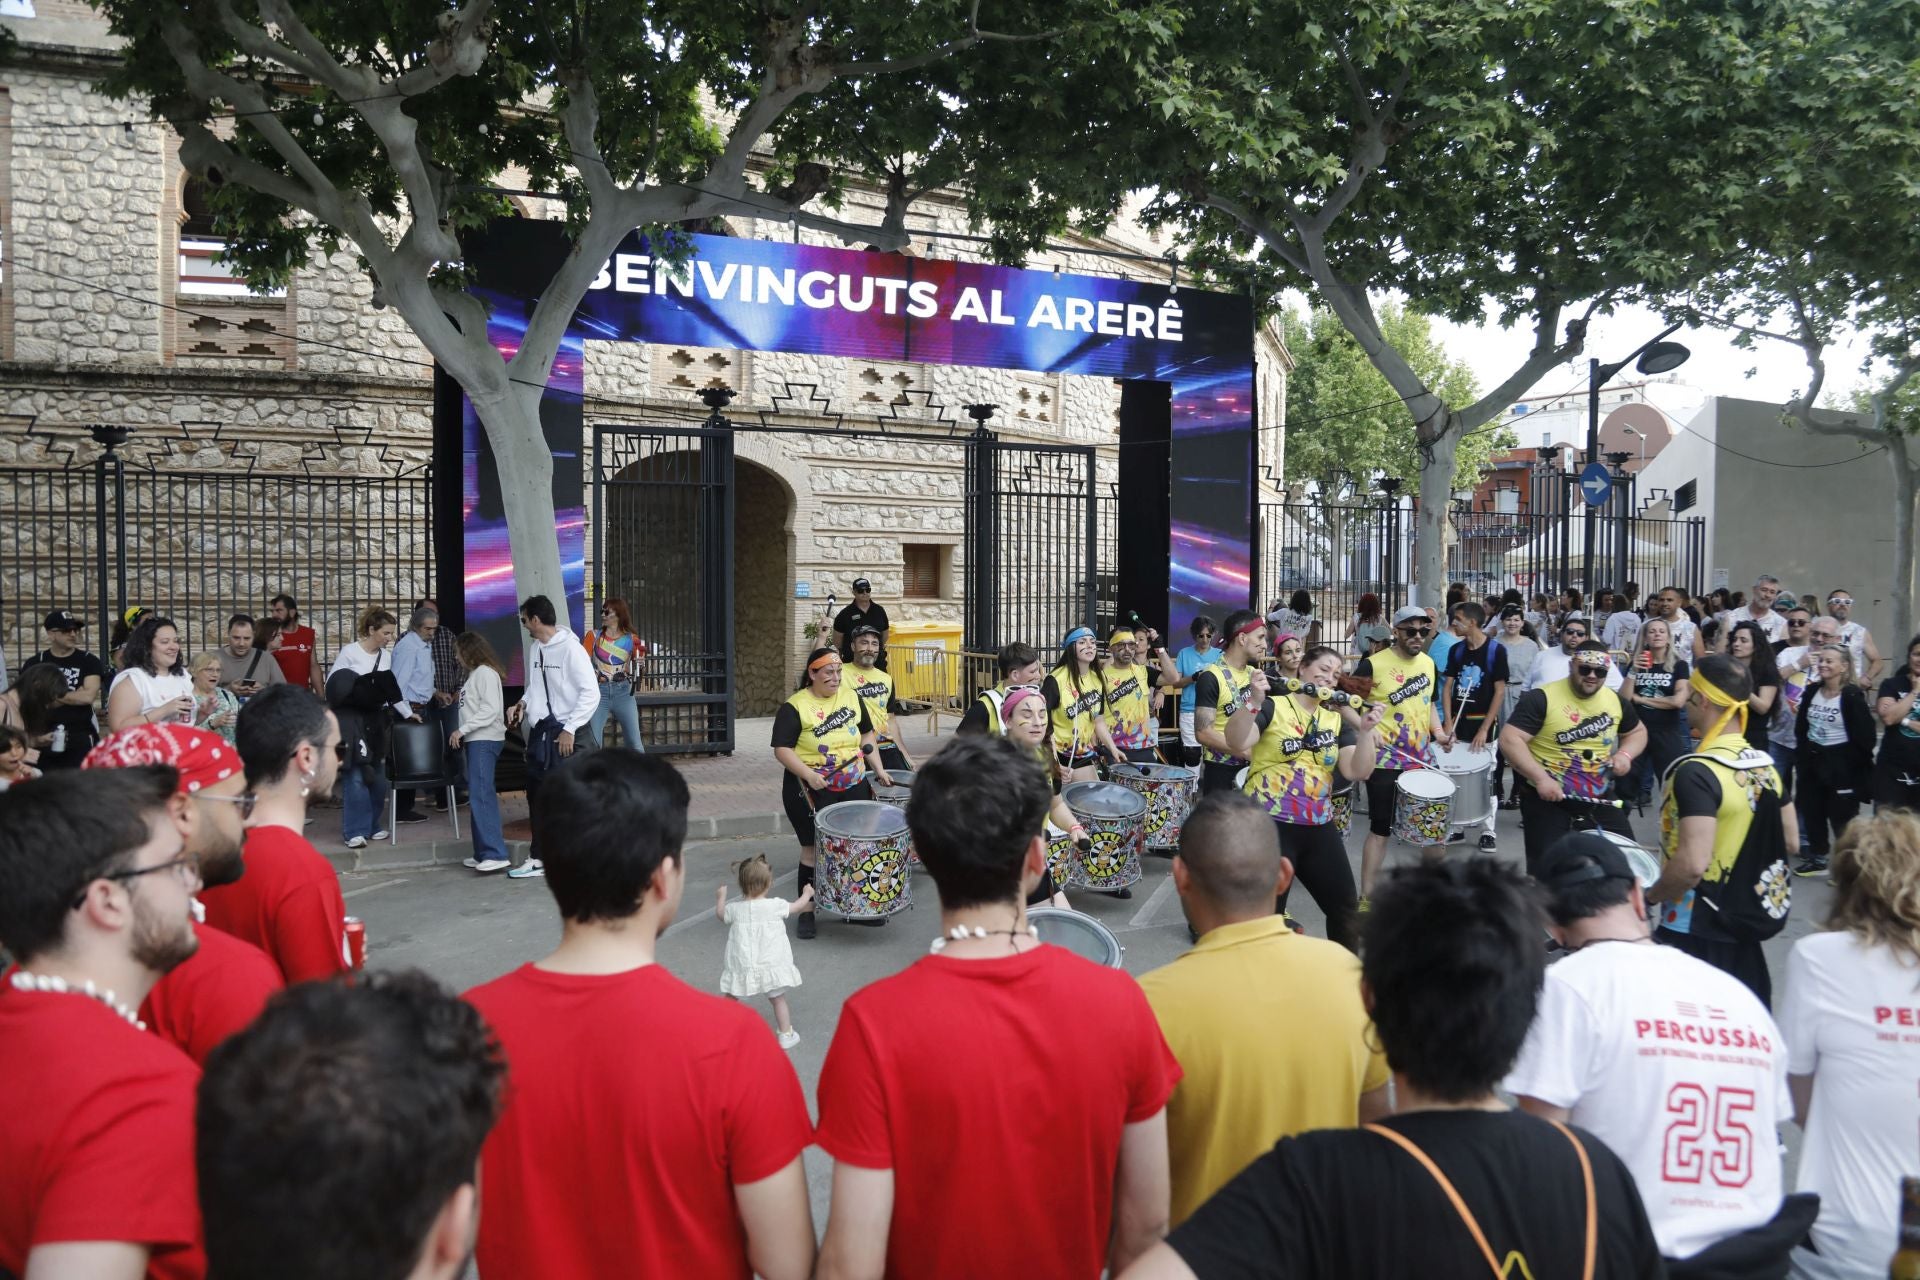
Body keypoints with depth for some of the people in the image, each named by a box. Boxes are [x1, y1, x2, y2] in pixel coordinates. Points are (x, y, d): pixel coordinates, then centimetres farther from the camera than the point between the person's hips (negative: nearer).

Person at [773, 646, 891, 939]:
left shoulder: (851, 697, 7)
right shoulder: (794, 708, -11)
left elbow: (866, 734, 17)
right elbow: (782, 749, -14)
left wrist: (879, 769, 9)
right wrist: (809, 775, -24)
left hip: (854, 786, 5)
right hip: (812, 792, -5)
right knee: (813, 849, 3)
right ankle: (806, 912, 15)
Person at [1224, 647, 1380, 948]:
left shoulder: (1336, 721, 11)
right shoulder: (1273, 706, -4)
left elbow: (1357, 772, 1)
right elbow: (1237, 743, -20)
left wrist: (1366, 731, -12)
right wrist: (1255, 700, -32)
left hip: (1319, 826, 6)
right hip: (1270, 824, -6)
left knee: (1345, 906, 14)